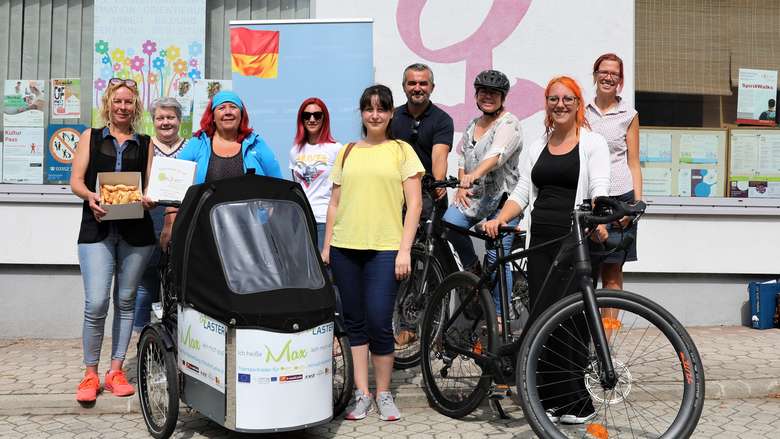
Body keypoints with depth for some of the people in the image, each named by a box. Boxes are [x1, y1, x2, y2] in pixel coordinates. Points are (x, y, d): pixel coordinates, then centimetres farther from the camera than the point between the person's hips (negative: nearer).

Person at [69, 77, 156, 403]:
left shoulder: (145, 144, 15)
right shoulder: (91, 137, 12)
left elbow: (151, 186, 11)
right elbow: (76, 181, 6)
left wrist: (150, 200, -11)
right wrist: (90, 196, -15)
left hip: (135, 230, 2)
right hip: (97, 227, -2)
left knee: (125, 301, 6)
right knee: (96, 303, -10)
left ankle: (115, 371, 16)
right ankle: (90, 374, 4)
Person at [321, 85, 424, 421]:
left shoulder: (402, 151, 5)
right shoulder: (347, 152, 14)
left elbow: (414, 204, 0)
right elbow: (334, 203, 16)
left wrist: (405, 250, -7)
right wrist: (326, 245, 10)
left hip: (385, 249, -3)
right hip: (345, 248, 3)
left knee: (379, 323, -6)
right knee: (355, 322, 6)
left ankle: (383, 394, 11)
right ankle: (361, 394, 16)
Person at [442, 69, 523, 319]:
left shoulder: (509, 124, -8)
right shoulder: (473, 125, 17)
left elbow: (497, 154, -27)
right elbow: (461, 156, 20)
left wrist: (475, 174, -44)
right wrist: (462, 186, 2)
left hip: (501, 199, -6)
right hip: (473, 196, 6)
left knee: (497, 259, -8)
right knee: (449, 223, -22)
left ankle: (499, 314, 6)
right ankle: (472, 266, 5)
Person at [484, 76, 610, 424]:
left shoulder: (593, 143, 3)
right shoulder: (536, 147, 18)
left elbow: (599, 189, -11)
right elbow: (521, 193, 14)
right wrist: (499, 219, -5)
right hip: (541, 241, 5)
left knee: (569, 320, -6)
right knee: (539, 318, 2)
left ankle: (576, 402, 5)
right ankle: (548, 398, 12)